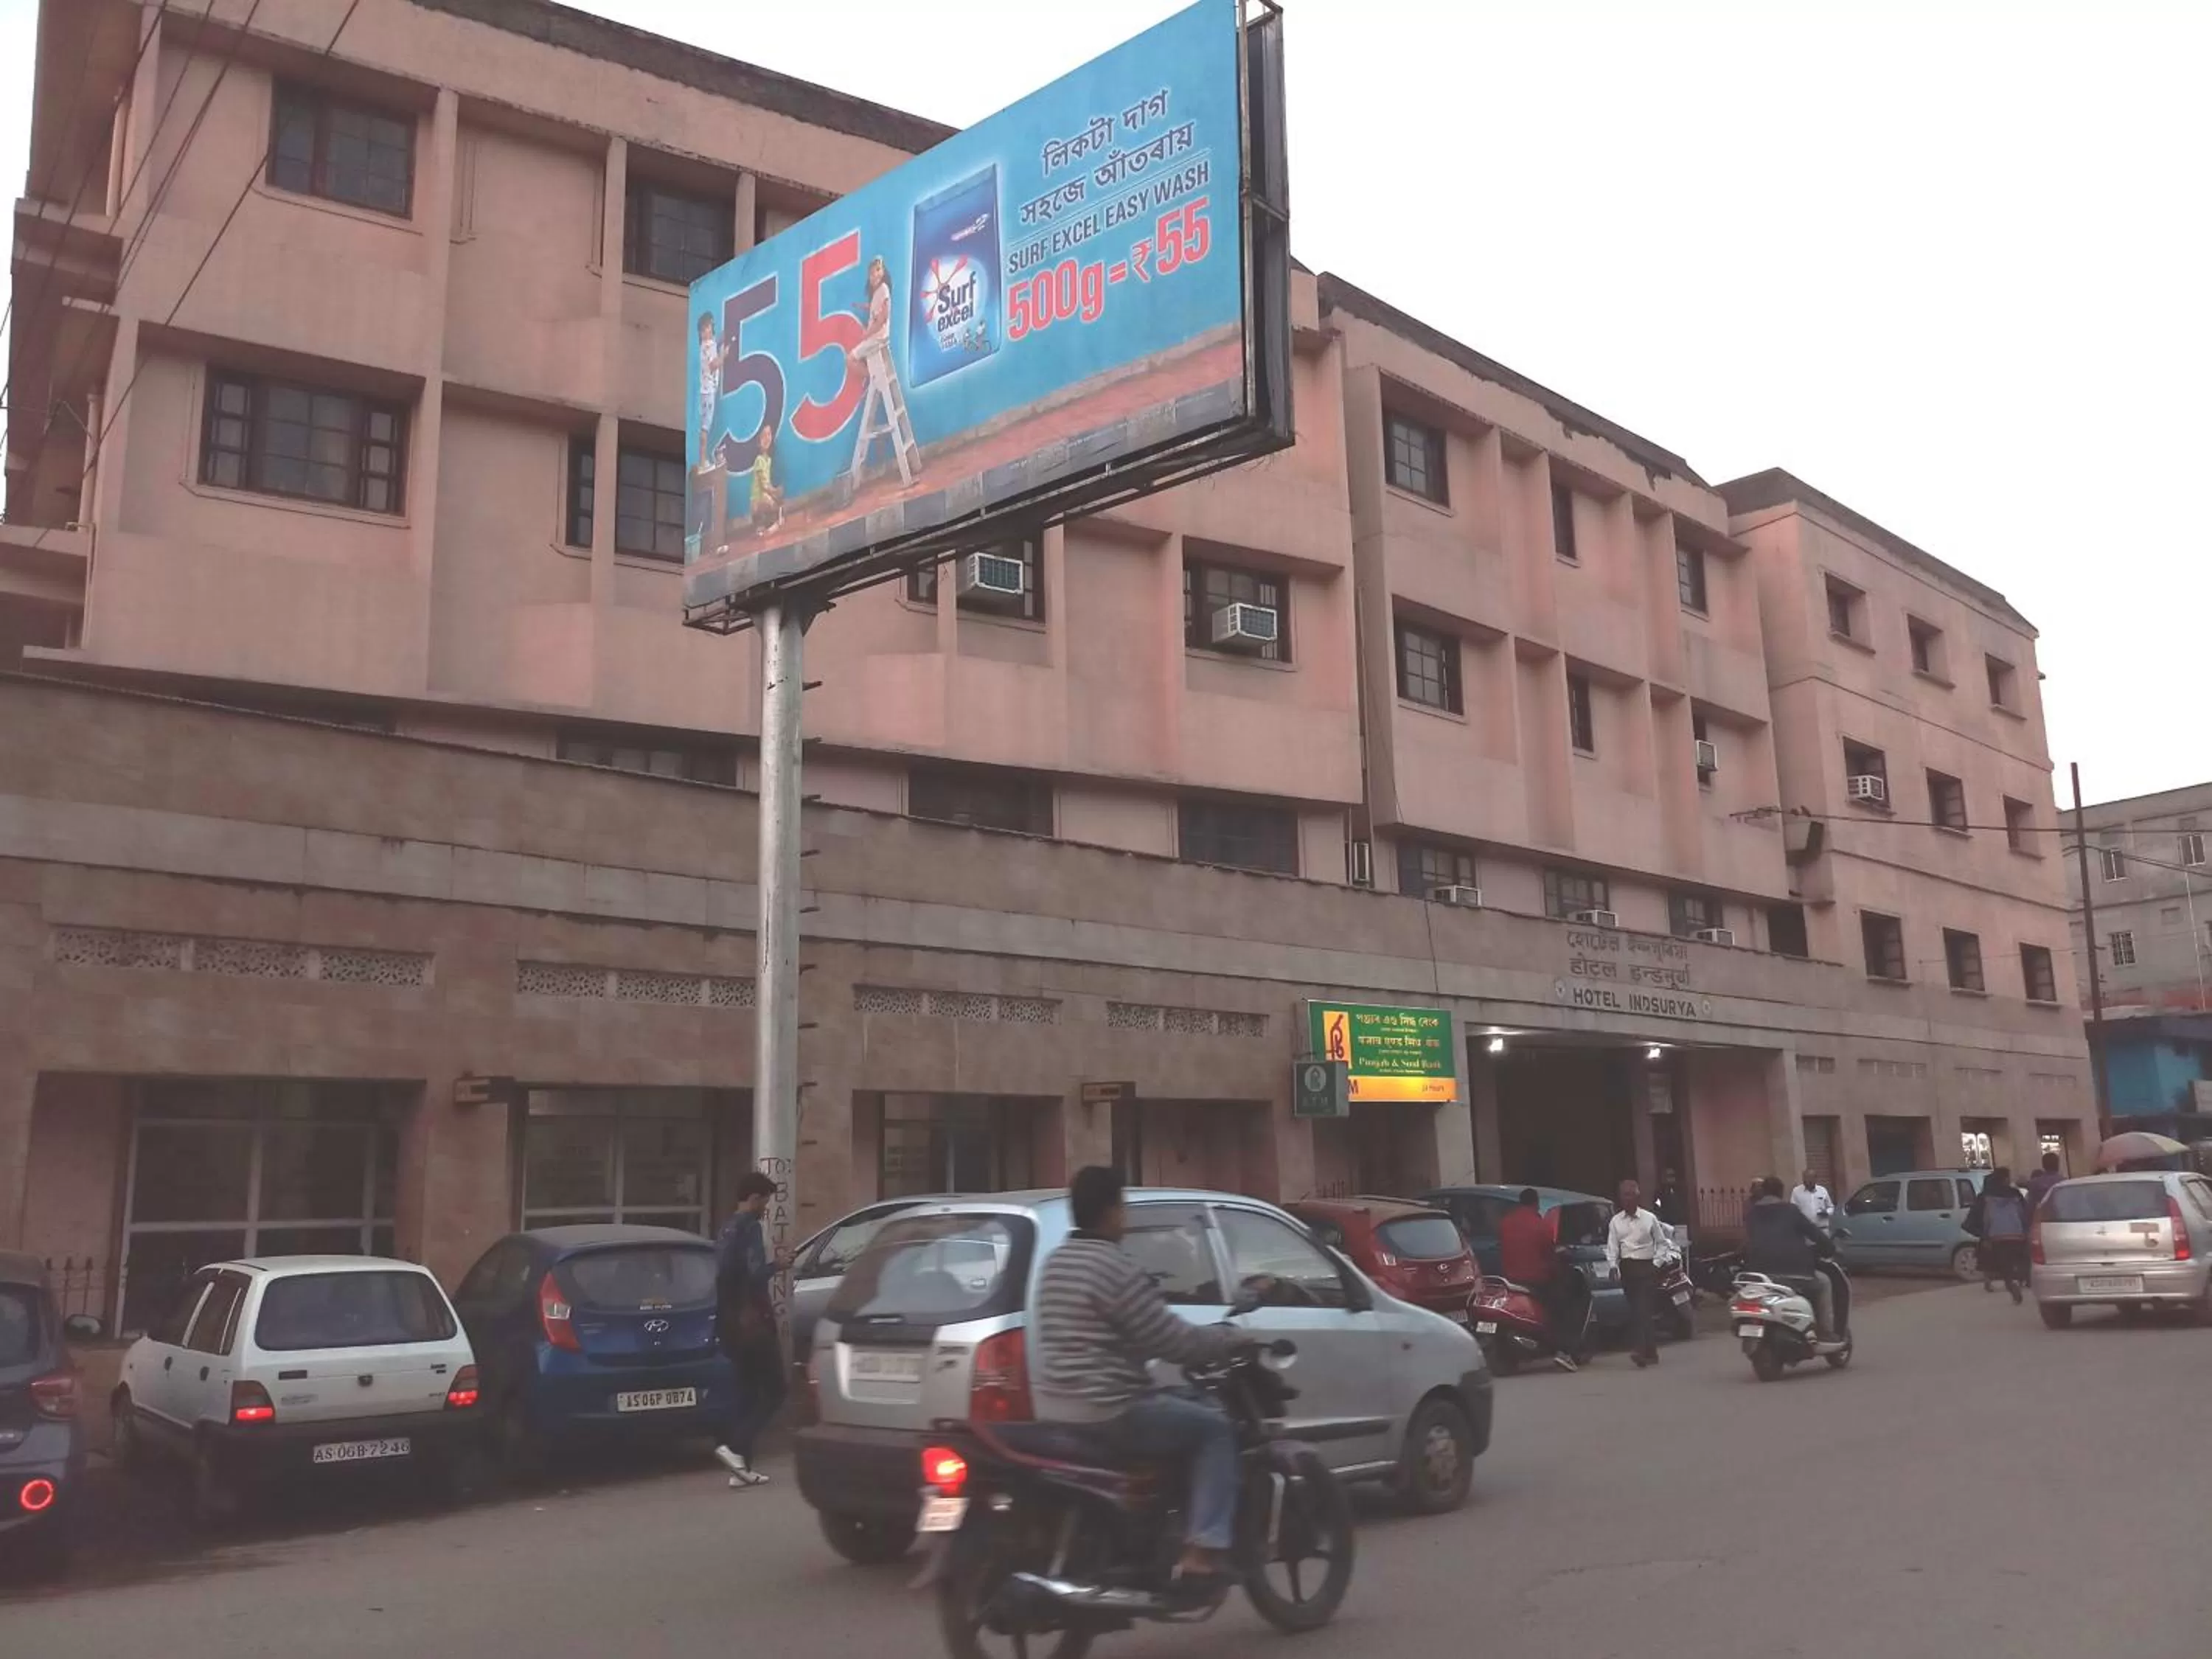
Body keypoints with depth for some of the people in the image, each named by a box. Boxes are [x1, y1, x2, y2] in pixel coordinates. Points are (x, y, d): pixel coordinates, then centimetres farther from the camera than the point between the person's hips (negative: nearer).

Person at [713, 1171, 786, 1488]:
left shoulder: (726, 1229, 15)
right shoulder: (751, 1227, -13)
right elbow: (756, 1273, -22)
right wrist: (776, 1265, -5)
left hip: (729, 1319, 9)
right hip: (753, 1320, -9)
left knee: (747, 1391, 12)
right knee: (773, 1390, -4)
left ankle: (741, 1466, 10)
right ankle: (735, 1447, -16)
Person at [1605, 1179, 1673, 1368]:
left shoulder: (1649, 1218, 1)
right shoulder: (1615, 1221, 7)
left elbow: (1662, 1243, 8)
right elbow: (1612, 1247, 3)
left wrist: (1656, 1264, -1)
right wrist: (1613, 1266, -10)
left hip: (1646, 1267, -3)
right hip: (1627, 1267, 3)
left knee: (1643, 1307, -16)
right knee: (1635, 1309, 6)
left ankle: (1639, 1348, -23)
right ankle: (1650, 1351, 16)